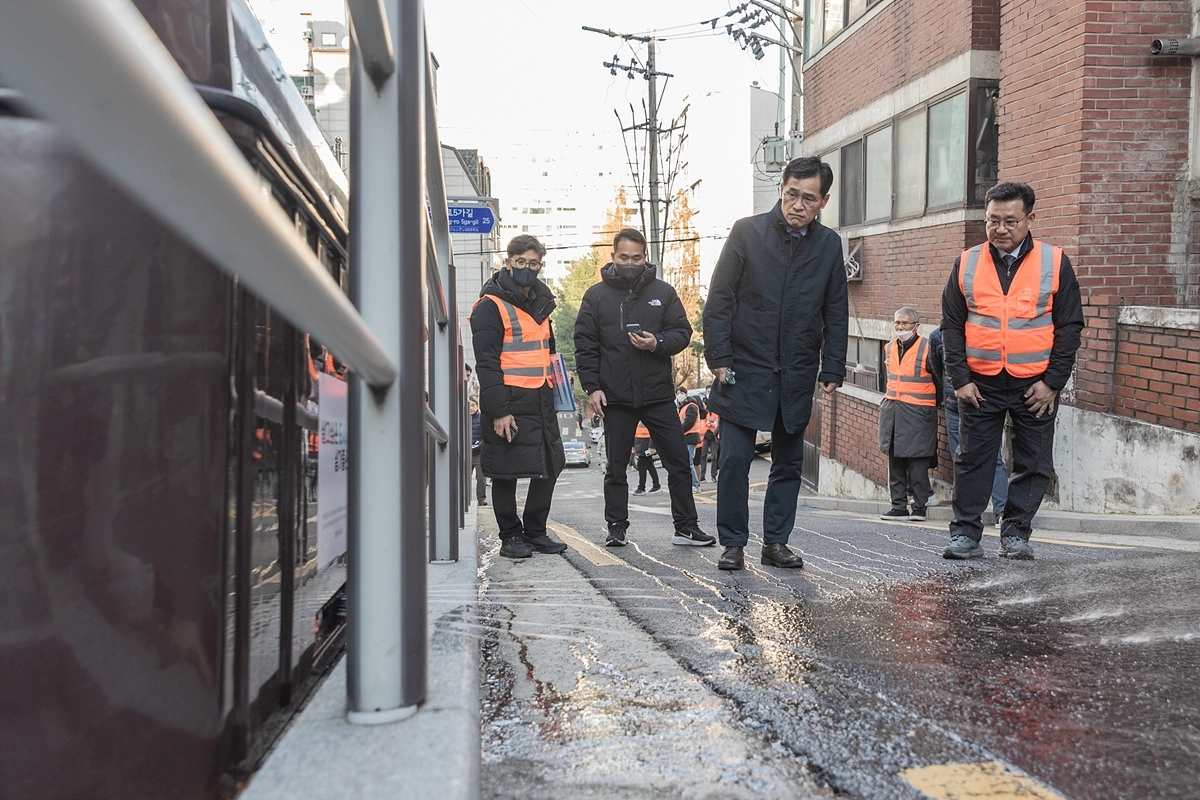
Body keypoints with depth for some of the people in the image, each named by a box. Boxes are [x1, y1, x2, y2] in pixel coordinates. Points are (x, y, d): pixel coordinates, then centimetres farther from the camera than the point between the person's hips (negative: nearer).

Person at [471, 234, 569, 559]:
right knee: (506, 471, 0)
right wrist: (498, 411, -19)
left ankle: (535, 531, 23)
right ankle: (511, 536, 13)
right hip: (509, 402, -7)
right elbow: (486, 363, -14)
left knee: (550, 466, 10)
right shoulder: (491, 306, -8)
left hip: (540, 400, 8)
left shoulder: (540, 304, 17)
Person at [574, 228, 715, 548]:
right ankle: (617, 527, 18)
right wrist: (592, 387, -6)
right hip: (615, 398, -1)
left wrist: (658, 343, -14)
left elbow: (683, 332, 6)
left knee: (679, 462, 3)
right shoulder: (596, 296, 4)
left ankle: (686, 526, 13)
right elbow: (585, 345, 2)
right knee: (616, 468, 7)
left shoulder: (663, 292, 6)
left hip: (658, 394, 1)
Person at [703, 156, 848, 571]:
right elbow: (719, 299, -3)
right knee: (735, 460, -4)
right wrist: (719, 358, -10)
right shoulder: (747, 232, -3)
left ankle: (776, 541, 20)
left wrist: (832, 370, 3)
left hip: (797, 376, 3)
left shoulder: (829, 245, 6)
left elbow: (836, 314, 10)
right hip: (745, 370, -3)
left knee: (789, 462, 9)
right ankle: (733, 544, 8)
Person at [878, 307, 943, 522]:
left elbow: (939, 381, 1)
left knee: (917, 462, -3)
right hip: (892, 412, 6)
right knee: (895, 463, 8)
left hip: (918, 414, -6)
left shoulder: (926, 348, -8)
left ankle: (919, 507, 5)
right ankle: (899, 506, 14)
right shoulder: (890, 347, 11)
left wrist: (932, 407, 8)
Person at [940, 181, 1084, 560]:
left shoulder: (1055, 262, 0)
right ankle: (965, 534, 10)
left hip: (1035, 384, 0)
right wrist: (960, 379, -3)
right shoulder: (967, 263, 3)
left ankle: (1015, 534, 17)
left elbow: (1070, 326, 1)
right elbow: (951, 325, 5)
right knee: (972, 459, 3)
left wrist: (1052, 382, -6)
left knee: (1032, 464, 5)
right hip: (979, 384, 1)